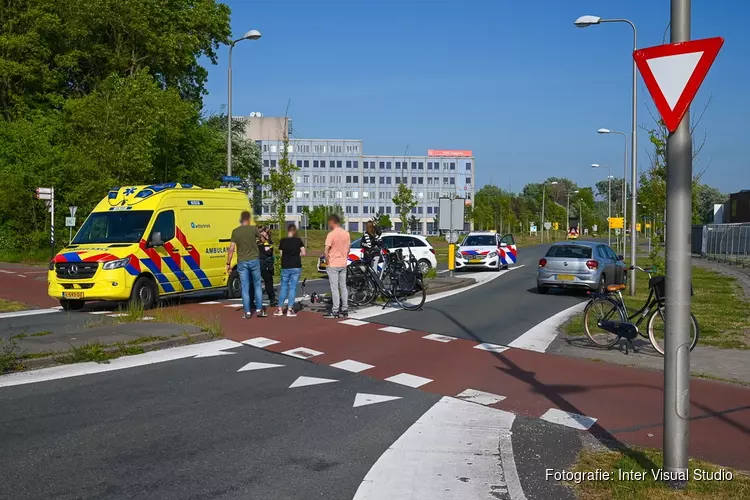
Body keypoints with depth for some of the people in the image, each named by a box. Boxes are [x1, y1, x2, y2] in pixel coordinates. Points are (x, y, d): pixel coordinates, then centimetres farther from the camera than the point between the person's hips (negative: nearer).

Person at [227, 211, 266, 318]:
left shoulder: (235, 231, -3)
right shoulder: (253, 229, -5)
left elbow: (231, 249, -5)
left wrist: (228, 263, 0)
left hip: (242, 262, 0)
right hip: (254, 260, 0)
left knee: (245, 288, 5)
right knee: (257, 285, 13)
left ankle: (247, 312, 6)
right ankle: (259, 310, 11)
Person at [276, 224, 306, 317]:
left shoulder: (282, 241, -1)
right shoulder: (298, 241, -3)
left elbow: (281, 254, 1)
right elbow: (304, 253, -4)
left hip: (285, 267, 1)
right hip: (296, 267, -1)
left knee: (283, 287, 13)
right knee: (293, 287, 4)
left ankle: (280, 309, 14)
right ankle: (290, 310, 3)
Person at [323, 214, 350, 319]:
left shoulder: (331, 234, -15)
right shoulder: (346, 233, 6)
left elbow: (326, 250, -17)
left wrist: (327, 261, -4)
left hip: (333, 265, -7)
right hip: (343, 264, 7)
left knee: (334, 288, -4)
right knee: (343, 287, 12)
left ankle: (335, 311, -3)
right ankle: (344, 310, 16)